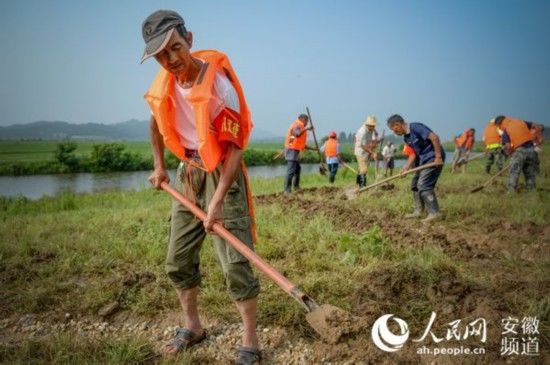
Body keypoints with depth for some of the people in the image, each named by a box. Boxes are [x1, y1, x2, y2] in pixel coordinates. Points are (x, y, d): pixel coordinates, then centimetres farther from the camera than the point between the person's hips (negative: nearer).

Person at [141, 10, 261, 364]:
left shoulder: (219, 84, -22)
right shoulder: (164, 83, -3)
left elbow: (234, 148, -22)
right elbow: (157, 122, 18)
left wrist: (217, 201, -28)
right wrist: (160, 167, 15)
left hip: (221, 172, -7)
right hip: (187, 173, 7)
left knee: (235, 262, -9)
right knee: (178, 259, 13)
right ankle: (193, 326, 32)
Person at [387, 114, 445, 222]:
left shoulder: (416, 127, -18)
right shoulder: (406, 138, 10)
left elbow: (434, 137, -25)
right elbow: (413, 153, 9)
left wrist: (438, 157, -24)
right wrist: (406, 167, -5)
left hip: (433, 158, -10)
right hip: (423, 160, 10)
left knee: (423, 185, -14)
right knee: (415, 184, 12)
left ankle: (434, 212, -8)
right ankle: (418, 211, 20)